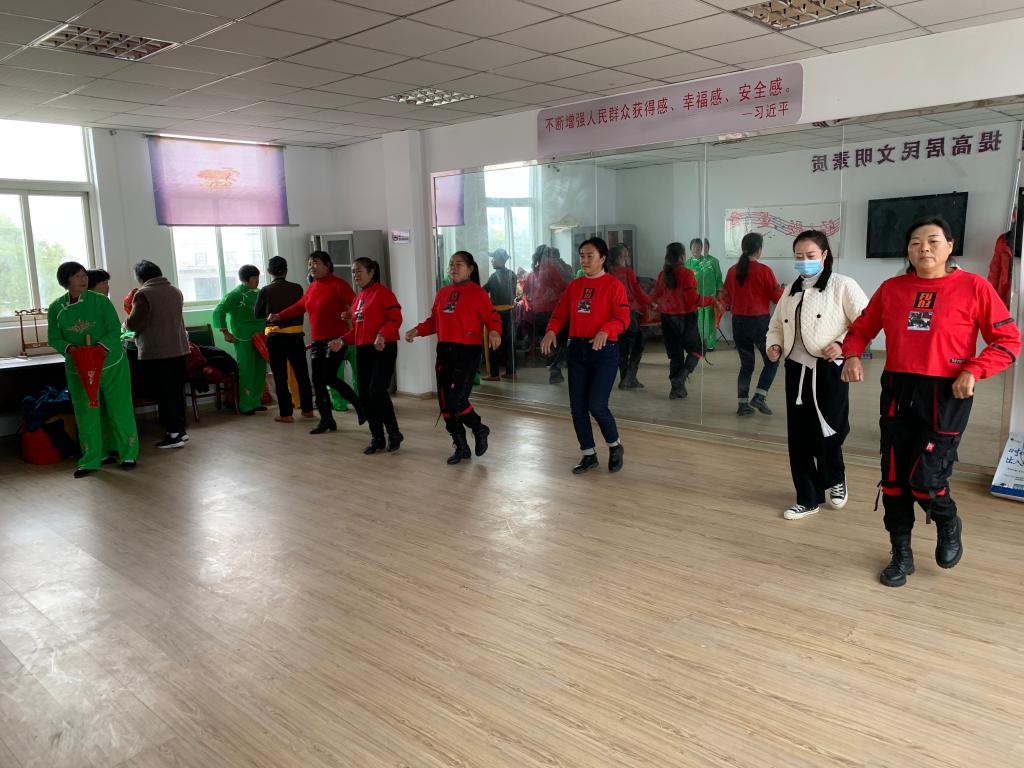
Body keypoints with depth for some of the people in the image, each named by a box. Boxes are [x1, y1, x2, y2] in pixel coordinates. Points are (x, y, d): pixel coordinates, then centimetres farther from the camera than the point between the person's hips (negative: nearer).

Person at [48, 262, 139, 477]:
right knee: (86, 414, 6)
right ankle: (91, 460, 16)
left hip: (111, 364, -2)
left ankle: (129, 454, 13)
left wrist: (99, 346, -25)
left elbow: (115, 330, -9)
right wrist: (69, 348, -19)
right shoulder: (56, 308, 1)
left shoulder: (100, 301, -6)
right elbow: (54, 339, 2)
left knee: (120, 410, 1)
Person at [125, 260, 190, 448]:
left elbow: (133, 323, -16)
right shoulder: (175, 291, 10)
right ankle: (180, 430, 21)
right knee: (177, 392, 14)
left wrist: (126, 323, 5)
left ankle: (173, 434, 2)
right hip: (178, 349, 7)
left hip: (155, 353, -7)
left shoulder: (143, 294, -11)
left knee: (163, 395, 0)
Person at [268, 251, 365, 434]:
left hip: (336, 340, -7)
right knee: (317, 381, 6)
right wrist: (279, 316, 15)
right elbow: (299, 306, 20)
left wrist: (348, 313, -33)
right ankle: (327, 421, 16)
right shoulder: (312, 287, 12)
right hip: (317, 341, 8)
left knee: (329, 377, -12)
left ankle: (358, 404, 9)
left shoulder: (338, 284, -9)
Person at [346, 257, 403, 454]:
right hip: (362, 350, 8)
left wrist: (382, 335, -29)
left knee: (377, 390, -17)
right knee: (365, 395, 6)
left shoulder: (383, 292, -6)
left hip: (383, 349, -8)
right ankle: (377, 438, 18)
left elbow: (396, 319, -14)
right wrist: (344, 340, 8)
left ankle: (394, 433, 0)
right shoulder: (358, 297, 17)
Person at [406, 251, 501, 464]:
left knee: (456, 400, -13)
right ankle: (461, 446, 23)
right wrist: (417, 330, 1)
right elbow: (434, 320, 16)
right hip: (444, 350, 7)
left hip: (468, 350, -6)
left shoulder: (477, 292, -4)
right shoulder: (442, 292, 12)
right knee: (444, 402, 8)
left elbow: (492, 318, -7)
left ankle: (479, 430, 17)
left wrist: (494, 332, -27)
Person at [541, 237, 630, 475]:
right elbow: (560, 312, 10)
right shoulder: (574, 285, 11)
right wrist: (551, 331, -10)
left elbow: (623, 319, -13)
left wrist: (605, 331, -31)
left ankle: (615, 447, 16)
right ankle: (589, 455, 23)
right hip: (577, 350, 6)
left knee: (597, 406, -12)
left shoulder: (613, 285, -5)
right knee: (577, 408, 6)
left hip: (604, 351, -5)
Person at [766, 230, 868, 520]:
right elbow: (776, 324, 21)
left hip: (829, 370, -5)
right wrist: (774, 345, 2)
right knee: (798, 437, 7)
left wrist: (844, 345, -20)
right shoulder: (792, 290, 14)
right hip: (796, 370, 6)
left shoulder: (842, 285, -5)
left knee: (826, 434, -4)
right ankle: (808, 499, 20)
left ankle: (836, 480, 29)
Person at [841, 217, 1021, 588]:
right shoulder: (891, 288, 5)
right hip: (898, 392, 4)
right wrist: (853, 356, -6)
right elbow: (861, 329, 14)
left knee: (925, 480, -9)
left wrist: (973, 371, -16)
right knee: (894, 480, 8)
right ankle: (901, 556, 27)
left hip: (946, 395, -4)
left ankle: (949, 524, 28)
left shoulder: (973, 287, -5)